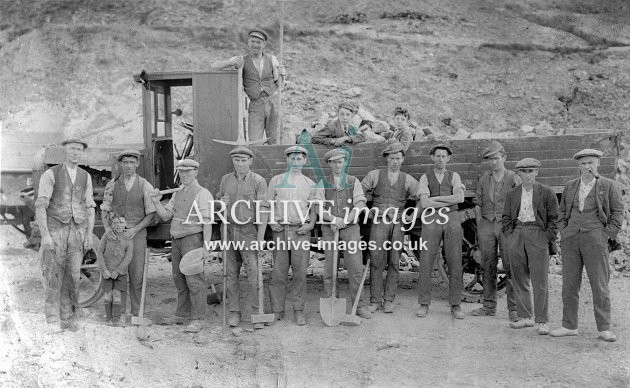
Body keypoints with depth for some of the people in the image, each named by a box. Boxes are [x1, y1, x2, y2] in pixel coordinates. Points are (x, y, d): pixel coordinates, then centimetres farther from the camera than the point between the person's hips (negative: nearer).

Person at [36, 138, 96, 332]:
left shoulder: (86, 177, 8)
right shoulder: (50, 174, -5)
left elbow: (90, 208, 10)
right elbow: (40, 206, -9)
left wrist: (90, 235, 2)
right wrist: (45, 235, -17)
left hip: (78, 231, 4)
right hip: (55, 231, -3)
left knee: (73, 276, 3)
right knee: (54, 276, -7)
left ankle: (67, 318, 14)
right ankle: (52, 319, 0)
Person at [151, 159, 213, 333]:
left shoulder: (203, 193, -8)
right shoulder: (177, 194, 16)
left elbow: (207, 222, -13)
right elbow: (165, 216, 13)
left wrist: (206, 247, -19)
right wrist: (156, 202, -4)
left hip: (193, 239, -8)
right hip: (176, 240, 8)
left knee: (194, 280, -8)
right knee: (179, 278, 13)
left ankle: (197, 320, -3)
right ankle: (182, 314, 24)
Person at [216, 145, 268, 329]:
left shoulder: (259, 181, -3)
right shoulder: (226, 179, 11)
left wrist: (260, 236, -13)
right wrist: (222, 202, -2)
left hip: (248, 231, -4)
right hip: (229, 231, 4)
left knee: (254, 273, -6)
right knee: (231, 274, 7)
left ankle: (257, 313, 2)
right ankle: (234, 311, 16)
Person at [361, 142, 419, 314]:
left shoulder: (408, 180, 10)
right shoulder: (374, 175, 7)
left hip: (398, 224, 1)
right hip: (378, 222, -1)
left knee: (394, 263, 1)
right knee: (376, 261, -6)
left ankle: (389, 300, 10)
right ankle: (375, 300, 1)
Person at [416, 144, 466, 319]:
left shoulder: (454, 176, 10)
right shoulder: (425, 178, 7)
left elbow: (460, 198, -8)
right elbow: (424, 203, -8)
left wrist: (435, 198, -10)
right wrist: (449, 202, -8)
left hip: (451, 220, 1)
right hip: (431, 221, -1)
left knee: (455, 263, -1)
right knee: (426, 263, -5)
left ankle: (455, 305, 8)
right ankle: (424, 305, 4)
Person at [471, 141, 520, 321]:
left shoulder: (514, 179, 3)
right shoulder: (483, 180, 11)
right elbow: (478, 205, 11)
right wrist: (480, 228, 4)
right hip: (486, 224, 3)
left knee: (510, 267, -5)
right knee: (488, 267, 6)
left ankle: (513, 309, 0)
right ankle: (489, 306, 15)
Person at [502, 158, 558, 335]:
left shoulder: (547, 192, 3)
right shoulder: (512, 194, 13)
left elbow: (554, 218, 1)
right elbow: (506, 217, 16)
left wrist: (547, 238, -7)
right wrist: (510, 236, 4)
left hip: (537, 235, -4)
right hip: (516, 235, 4)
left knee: (540, 281, -5)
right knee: (519, 279, 6)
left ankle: (542, 321, 2)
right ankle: (525, 317, 17)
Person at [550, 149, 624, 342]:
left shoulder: (609, 185, 3)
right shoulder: (570, 186, 13)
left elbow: (617, 213, 3)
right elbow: (562, 212, 19)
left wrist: (606, 236, -6)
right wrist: (563, 233, 6)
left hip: (595, 238, -3)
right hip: (570, 238, 4)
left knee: (599, 284, -3)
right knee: (569, 283, 5)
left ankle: (604, 329, 4)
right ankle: (569, 326, 12)